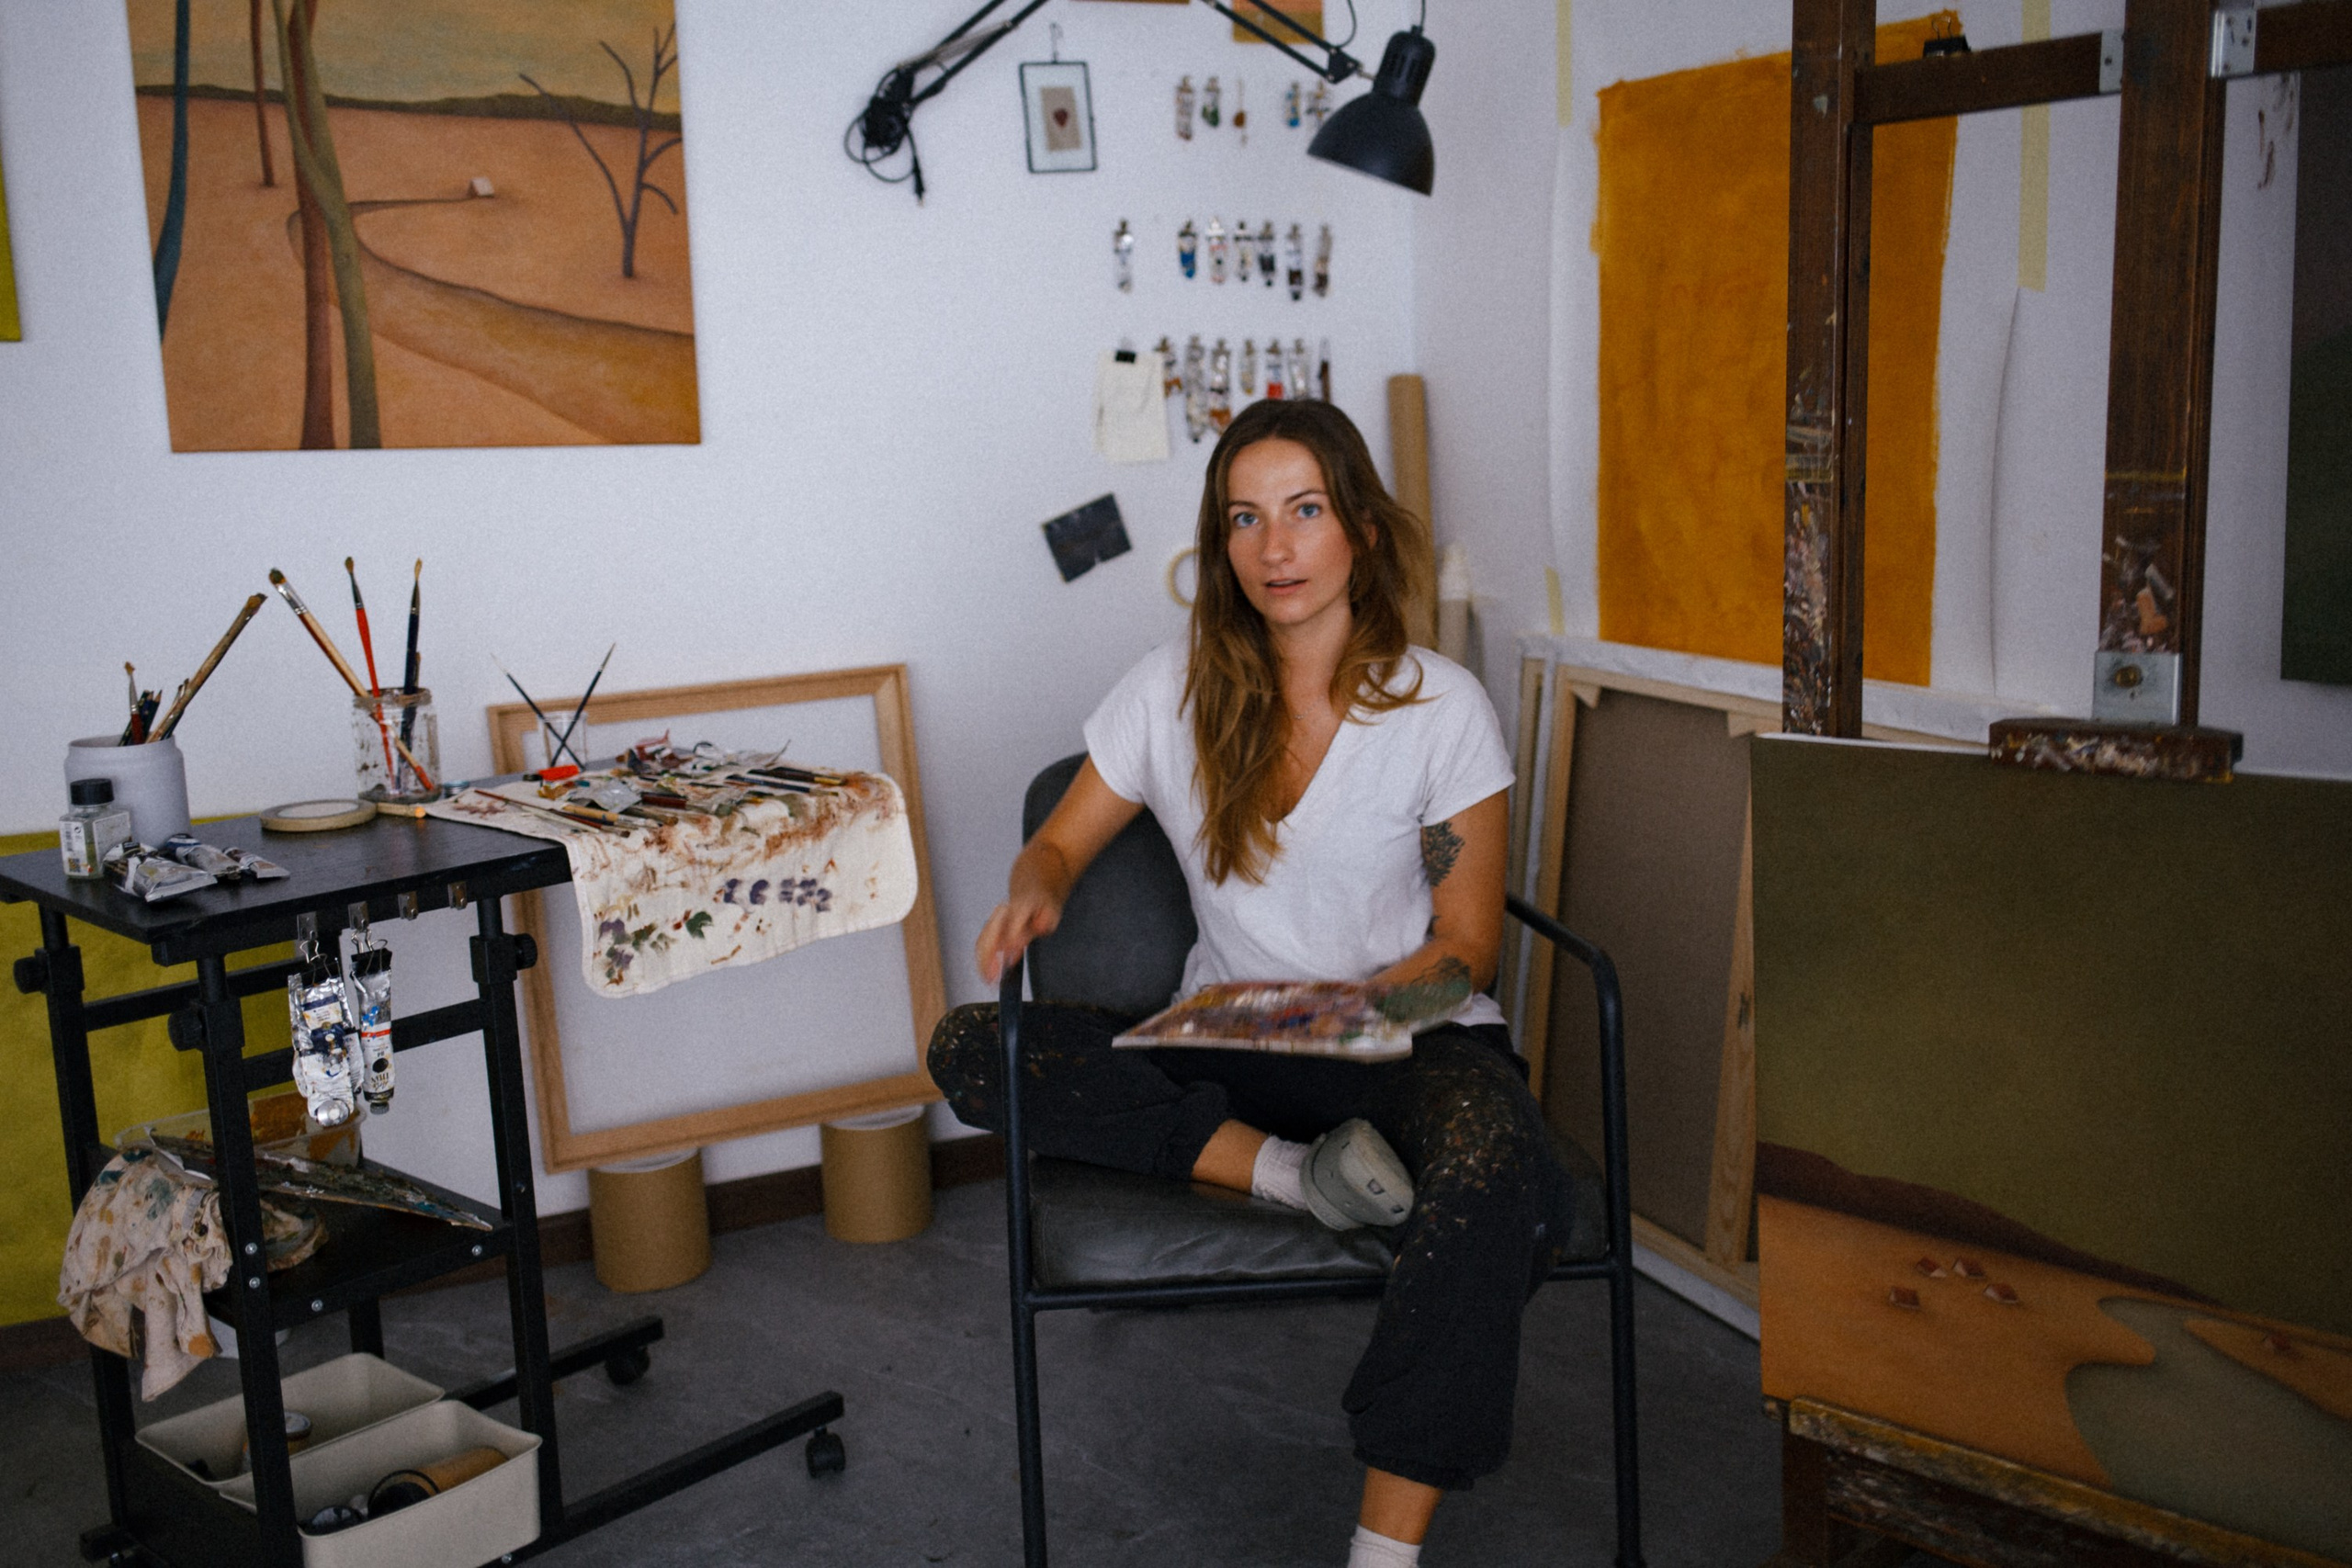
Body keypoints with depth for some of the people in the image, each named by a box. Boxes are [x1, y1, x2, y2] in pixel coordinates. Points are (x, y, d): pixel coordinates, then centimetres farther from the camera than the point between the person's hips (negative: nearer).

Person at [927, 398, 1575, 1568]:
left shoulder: (1443, 706, -5)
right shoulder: (1173, 690, 1)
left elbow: (1466, 947, -2)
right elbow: (1060, 844, 10)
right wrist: (1033, 895, -16)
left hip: (1407, 1036, -3)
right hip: (1230, 1047, 3)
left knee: (1492, 1170, -38)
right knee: (972, 1050, -19)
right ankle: (1299, 1174, -22)